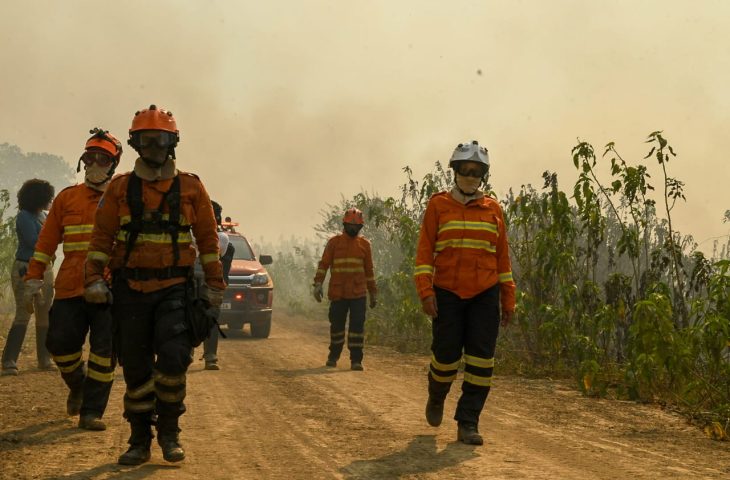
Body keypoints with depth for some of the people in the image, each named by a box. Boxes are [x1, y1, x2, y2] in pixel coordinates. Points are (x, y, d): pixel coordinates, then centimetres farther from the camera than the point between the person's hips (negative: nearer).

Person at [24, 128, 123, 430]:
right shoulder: (67, 198, 11)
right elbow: (47, 241, 12)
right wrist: (34, 278, 7)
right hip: (69, 289, 2)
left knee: (105, 351, -3)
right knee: (61, 343, 1)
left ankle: (91, 411, 6)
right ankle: (78, 385, 31)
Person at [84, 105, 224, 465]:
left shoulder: (191, 188, 3)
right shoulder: (119, 188, 4)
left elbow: (208, 239, 6)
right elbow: (101, 236, 4)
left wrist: (214, 285, 4)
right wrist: (94, 279, -6)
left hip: (175, 289, -1)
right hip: (130, 291, 1)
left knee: (173, 358, -16)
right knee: (135, 369, 5)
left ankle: (169, 431, 5)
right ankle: (140, 441, 18)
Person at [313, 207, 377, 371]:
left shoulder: (364, 244, 8)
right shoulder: (334, 242, 4)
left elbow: (369, 270, 14)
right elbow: (324, 264, 1)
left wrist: (373, 293, 13)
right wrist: (318, 284, -11)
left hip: (358, 294, 0)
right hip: (337, 293, 0)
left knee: (357, 325, -7)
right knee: (336, 325, 8)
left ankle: (356, 360, -4)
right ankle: (333, 356, 26)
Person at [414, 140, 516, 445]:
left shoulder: (493, 209, 7)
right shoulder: (438, 206, 1)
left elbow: (503, 257, 11)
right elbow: (424, 251, -2)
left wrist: (508, 299, 8)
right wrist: (425, 291, -12)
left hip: (485, 295, 2)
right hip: (447, 294, -2)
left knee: (481, 360, -5)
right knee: (446, 356, 1)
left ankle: (468, 424, 1)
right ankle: (436, 397, 34)